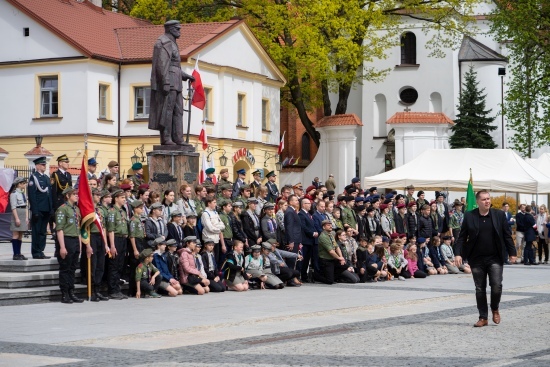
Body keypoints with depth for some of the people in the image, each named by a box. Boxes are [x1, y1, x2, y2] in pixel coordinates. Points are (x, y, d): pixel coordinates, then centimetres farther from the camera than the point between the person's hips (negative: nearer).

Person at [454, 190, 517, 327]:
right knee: (480, 289, 5)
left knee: (496, 285, -10)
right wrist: (458, 253, -9)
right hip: (476, 259, 1)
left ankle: (495, 309, 18)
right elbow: (462, 237, 1)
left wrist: (512, 253, 1)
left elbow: (507, 235, 5)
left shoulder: (499, 215, 2)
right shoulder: (469, 216, 0)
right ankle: (483, 318, 15)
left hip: (495, 258, 0)